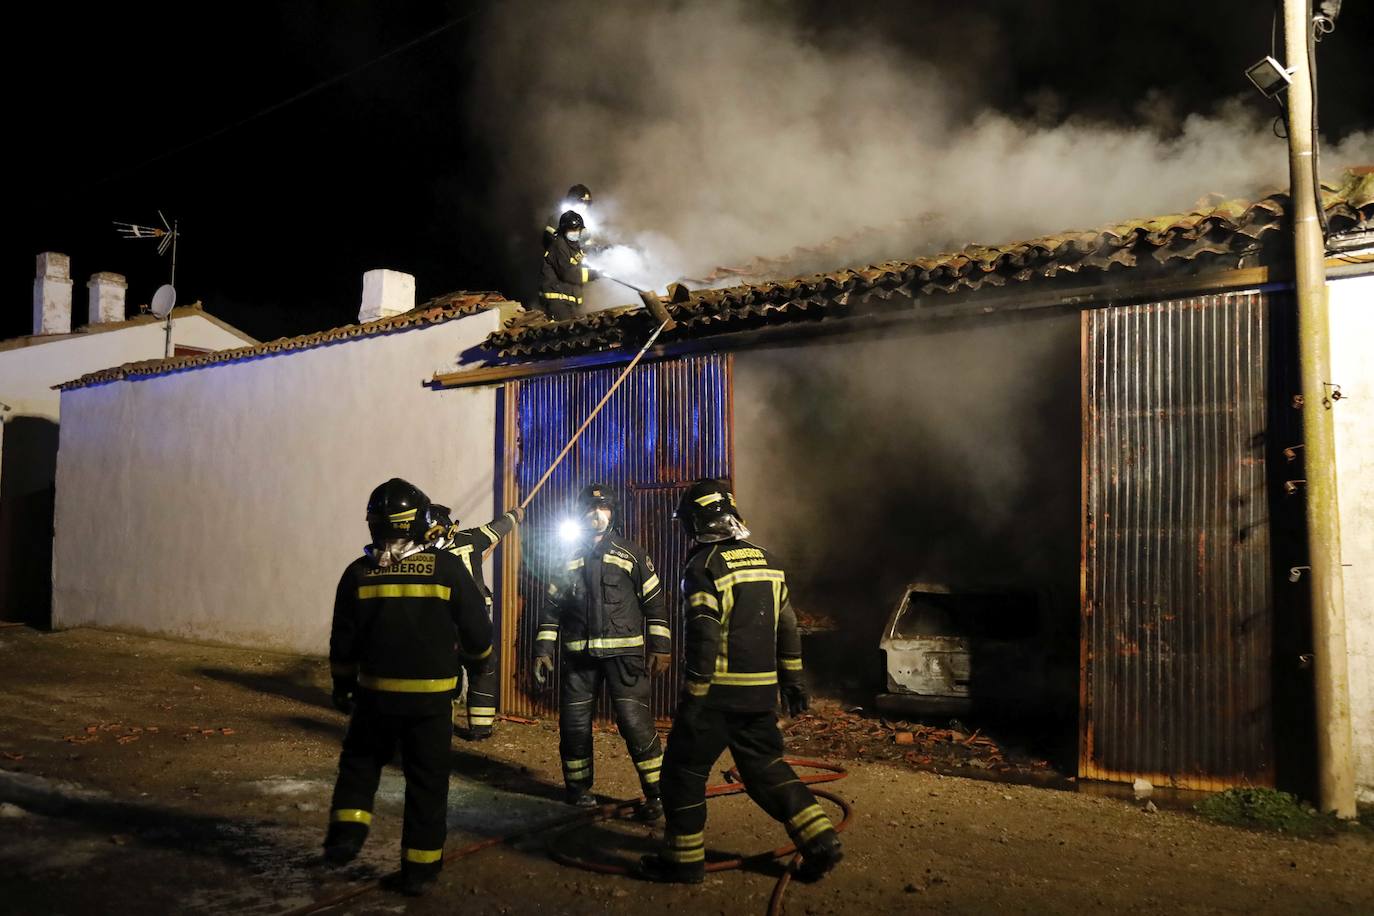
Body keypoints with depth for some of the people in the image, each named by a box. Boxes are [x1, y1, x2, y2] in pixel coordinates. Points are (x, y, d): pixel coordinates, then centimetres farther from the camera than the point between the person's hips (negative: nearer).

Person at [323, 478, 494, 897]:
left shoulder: (359, 573, -3)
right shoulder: (447, 568, -9)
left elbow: (343, 642, 3)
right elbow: (477, 631, -5)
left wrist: (342, 686, 18)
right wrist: (479, 654, 18)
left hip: (377, 692, 1)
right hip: (430, 696, -1)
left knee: (360, 760, 25)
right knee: (427, 780, 10)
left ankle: (347, 829, 11)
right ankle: (419, 868, 16)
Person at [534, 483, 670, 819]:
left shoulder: (631, 554, 3)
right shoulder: (569, 559, 9)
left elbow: (654, 601, 4)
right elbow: (553, 608, 12)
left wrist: (661, 647, -2)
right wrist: (543, 651, 5)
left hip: (623, 652, -3)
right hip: (578, 655, 3)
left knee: (634, 721, -10)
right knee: (574, 722, 5)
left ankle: (656, 793, 1)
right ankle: (577, 785, 26)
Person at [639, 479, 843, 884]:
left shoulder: (704, 566, -12)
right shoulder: (767, 561, 10)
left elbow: (702, 638, -17)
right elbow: (787, 627, 14)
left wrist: (694, 696, -13)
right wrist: (793, 680, 21)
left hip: (720, 691, -7)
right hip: (762, 692, 7)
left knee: (684, 770, 7)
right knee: (766, 767, 18)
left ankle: (684, 859, 14)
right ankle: (819, 839, 12)